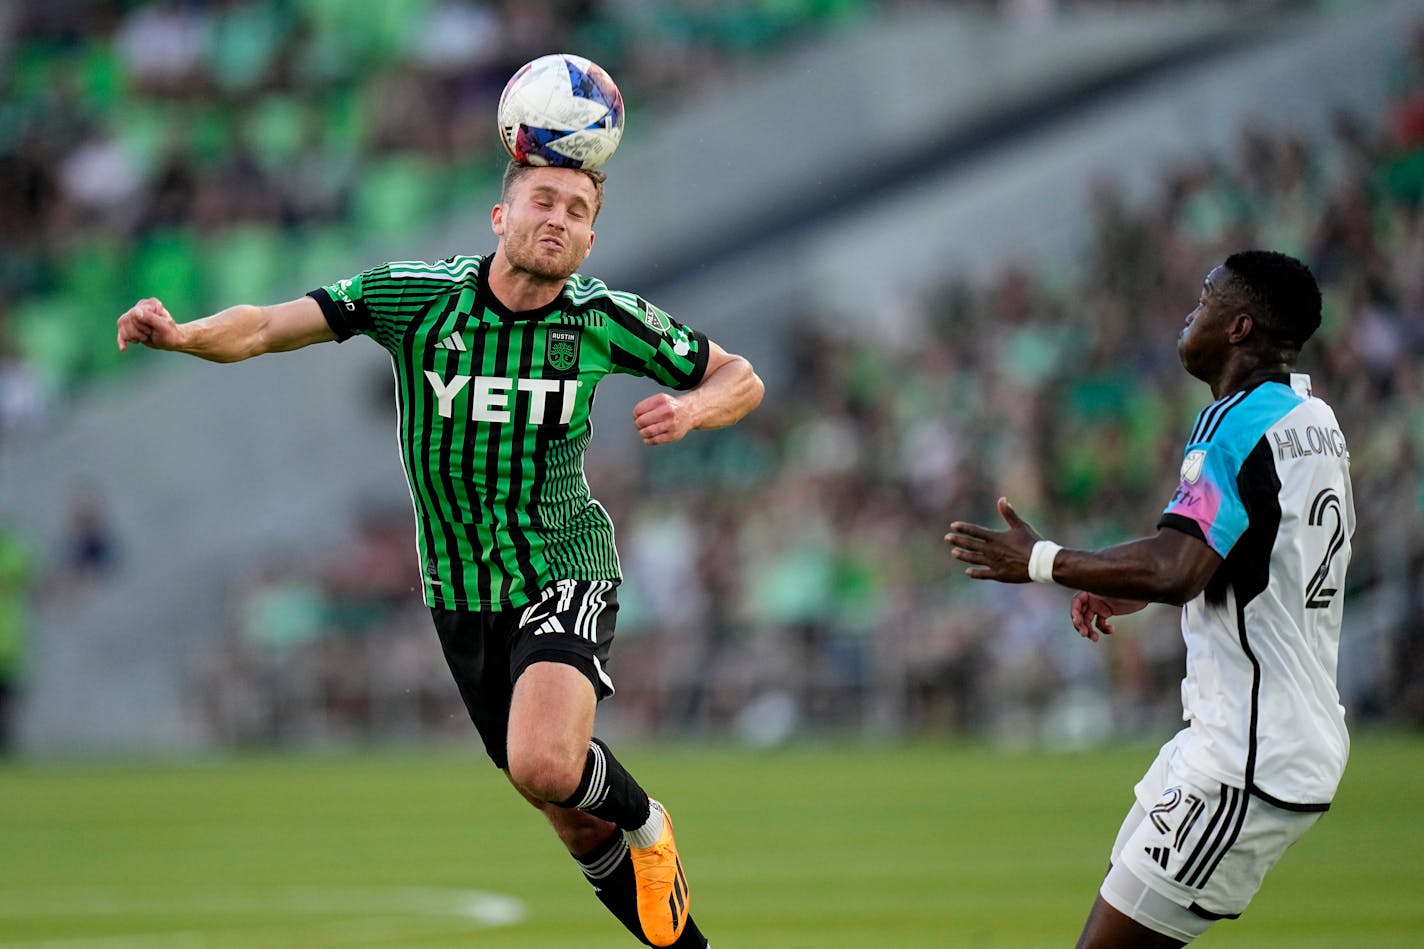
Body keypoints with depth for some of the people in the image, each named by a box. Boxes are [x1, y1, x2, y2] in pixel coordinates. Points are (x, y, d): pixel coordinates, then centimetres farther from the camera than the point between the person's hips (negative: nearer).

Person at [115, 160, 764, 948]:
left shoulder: (605, 317, -10)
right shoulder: (413, 294, -13)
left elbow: (740, 379, 2)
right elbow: (267, 327, -17)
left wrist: (690, 409, -20)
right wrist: (184, 334, -37)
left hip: (564, 571, -2)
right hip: (461, 592, 2)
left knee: (544, 766, -29)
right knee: (580, 830, 8)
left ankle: (643, 821, 4)